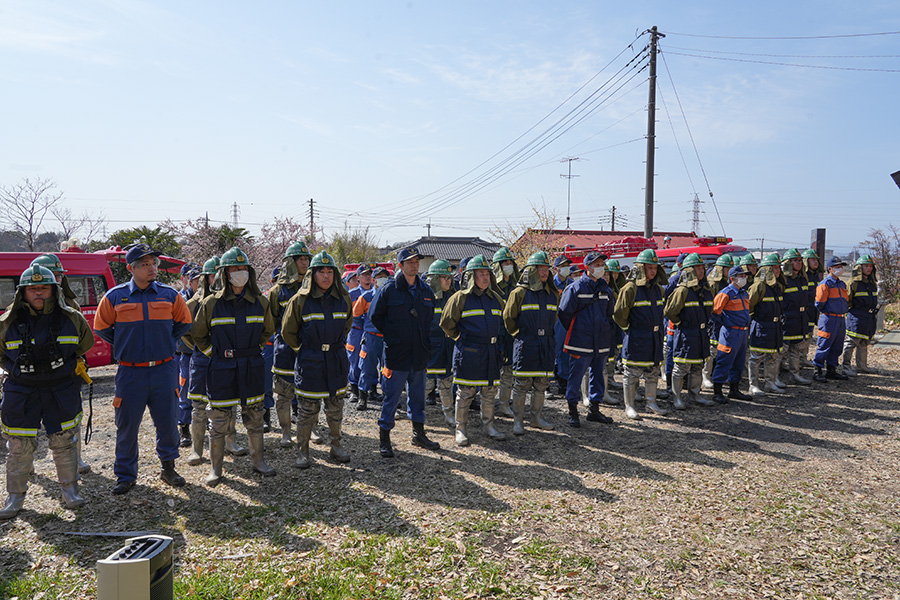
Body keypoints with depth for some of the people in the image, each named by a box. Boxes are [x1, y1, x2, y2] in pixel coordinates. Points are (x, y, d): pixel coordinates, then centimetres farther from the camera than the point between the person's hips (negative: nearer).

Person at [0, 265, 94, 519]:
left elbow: (85, 344, 17)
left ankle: (70, 490, 22)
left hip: (62, 391, 0)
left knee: (64, 441, 8)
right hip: (21, 392, 0)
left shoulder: (71, 318, -2)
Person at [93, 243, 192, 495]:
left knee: (168, 423, 7)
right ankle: (125, 476, 21)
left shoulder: (169, 294, 2)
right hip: (130, 373, -1)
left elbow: (184, 322, 15)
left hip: (164, 370, 1)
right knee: (127, 427, 6)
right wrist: (123, 345, 8)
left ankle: (168, 467, 26)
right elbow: (101, 327, 11)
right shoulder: (115, 296, -1)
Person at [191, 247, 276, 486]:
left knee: (255, 417, 12)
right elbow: (198, 334, 9)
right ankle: (215, 468, 17)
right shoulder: (211, 303, -5)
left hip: (252, 368, 2)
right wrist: (213, 352, 4)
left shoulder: (260, 302, 2)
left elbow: (268, 329, 20)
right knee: (219, 420, 3)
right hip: (222, 369, -2)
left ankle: (258, 461, 27)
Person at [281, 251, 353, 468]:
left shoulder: (343, 299, 4)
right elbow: (288, 332, 3)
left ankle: (336, 446, 28)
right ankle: (303, 452, 16)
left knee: (336, 407, 13)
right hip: (310, 361, -3)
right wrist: (304, 349, 10)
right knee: (308, 409, 2)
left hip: (337, 360, 4)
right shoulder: (301, 299, -7)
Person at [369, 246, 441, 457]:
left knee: (418, 394, 15)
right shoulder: (389, 290, -6)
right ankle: (384, 439, 12)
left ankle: (419, 434, 29)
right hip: (396, 354, -5)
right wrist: (390, 337, 2)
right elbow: (374, 316, 1)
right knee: (392, 397, 0)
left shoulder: (426, 291, 8)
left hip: (419, 354, 5)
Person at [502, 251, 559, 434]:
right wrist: (519, 334, 6)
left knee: (542, 383, 11)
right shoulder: (520, 293, -7)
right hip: (525, 344, -5)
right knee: (522, 384, -2)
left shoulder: (552, 294, 10)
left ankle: (537, 418, 24)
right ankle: (518, 421, 8)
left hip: (545, 344, 5)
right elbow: (508, 317, 1)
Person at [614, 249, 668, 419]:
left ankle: (651, 401, 29)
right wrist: (630, 329, -1)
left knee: (653, 371, 15)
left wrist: (658, 328, 17)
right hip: (636, 338, -7)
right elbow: (619, 314, -10)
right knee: (632, 373, 1)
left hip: (655, 336, 7)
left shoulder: (658, 288, 10)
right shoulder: (631, 288, -13)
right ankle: (629, 406, 10)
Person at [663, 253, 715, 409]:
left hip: (701, 334, 7)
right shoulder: (682, 290, -14)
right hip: (685, 335, -7)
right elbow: (669, 311, -13)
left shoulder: (706, 289, 9)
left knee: (698, 366, 15)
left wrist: (704, 323, 17)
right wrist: (681, 323, -3)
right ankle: (676, 398, 9)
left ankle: (694, 394, 28)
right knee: (682, 367, -2)